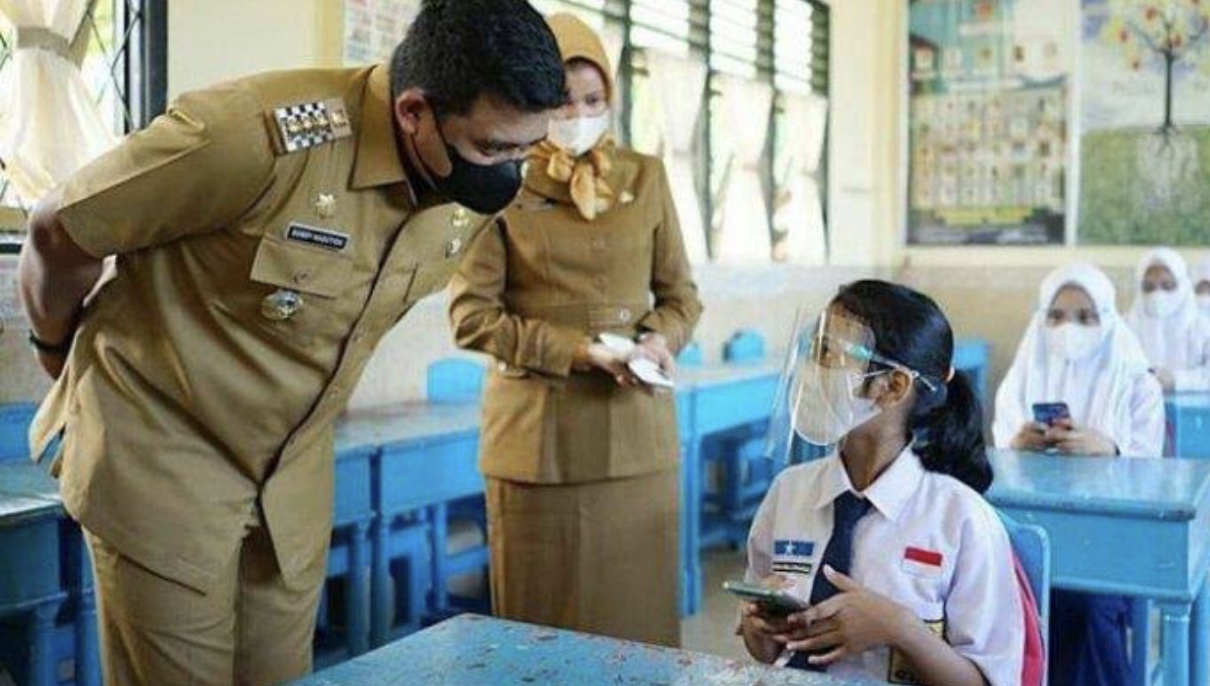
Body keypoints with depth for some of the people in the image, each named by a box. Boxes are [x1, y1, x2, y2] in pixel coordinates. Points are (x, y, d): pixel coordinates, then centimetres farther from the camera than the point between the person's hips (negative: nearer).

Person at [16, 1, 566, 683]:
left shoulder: (476, 188, -9)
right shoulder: (258, 136, -29)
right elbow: (58, 231, -13)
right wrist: (61, 352, 5)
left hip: (296, 470, 5)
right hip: (162, 451, -5)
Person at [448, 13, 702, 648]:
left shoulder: (646, 176, 11)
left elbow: (681, 294, 14)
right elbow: (471, 314, -5)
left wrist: (660, 339, -8)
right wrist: (575, 350, -15)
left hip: (637, 430, 3)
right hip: (537, 435, -3)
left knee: (640, 617, 8)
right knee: (542, 623, 5)